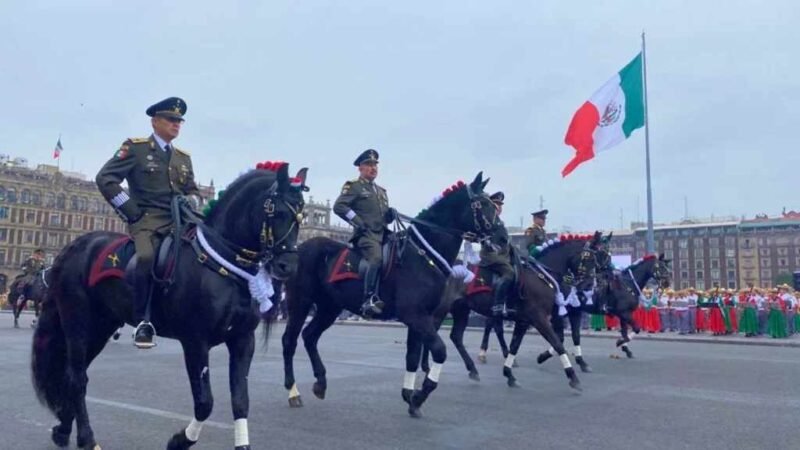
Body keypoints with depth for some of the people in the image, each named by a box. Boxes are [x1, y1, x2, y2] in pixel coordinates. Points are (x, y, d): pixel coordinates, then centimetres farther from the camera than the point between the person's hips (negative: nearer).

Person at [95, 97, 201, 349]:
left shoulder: (184, 158, 21)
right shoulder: (135, 147, 4)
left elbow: (193, 191, 28)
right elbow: (105, 179, -4)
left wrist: (190, 202, 3)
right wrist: (131, 212, -8)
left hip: (178, 220, 6)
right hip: (147, 219, -6)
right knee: (147, 257, -33)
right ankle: (143, 322, -20)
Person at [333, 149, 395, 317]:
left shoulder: (381, 191, 28)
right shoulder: (353, 186, 6)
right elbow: (339, 206, -7)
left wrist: (390, 214, 9)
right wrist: (357, 221, -14)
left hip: (383, 234, 8)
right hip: (366, 234, -8)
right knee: (377, 258, -33)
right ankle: (370, 300, -36)